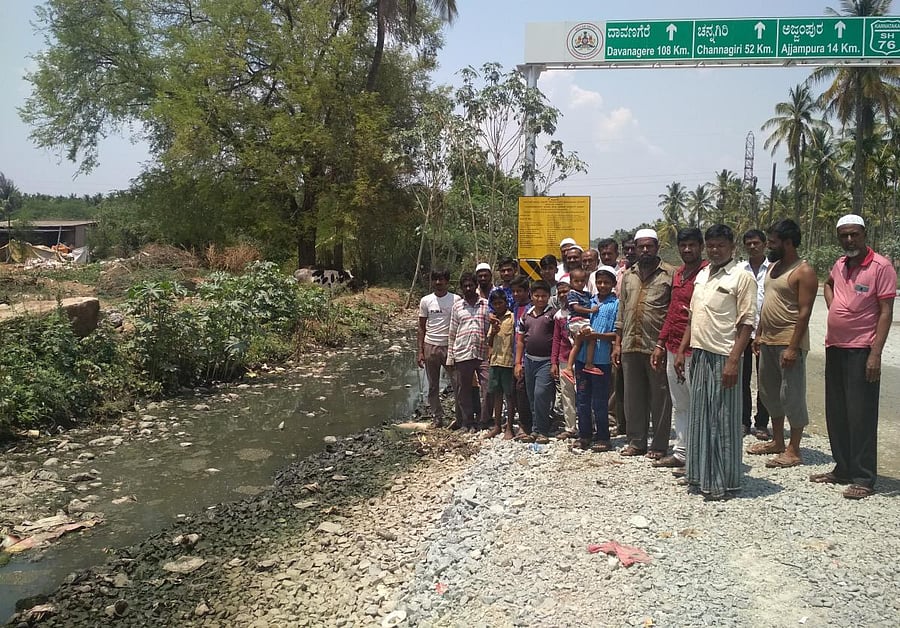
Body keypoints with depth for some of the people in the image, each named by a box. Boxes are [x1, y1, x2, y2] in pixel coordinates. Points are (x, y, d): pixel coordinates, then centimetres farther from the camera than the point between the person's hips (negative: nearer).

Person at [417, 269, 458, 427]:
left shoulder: (456, 300, 0)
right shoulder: (425, 301, 6)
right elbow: (422, 328, 9)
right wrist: (420, 351, 3)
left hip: (449, 347, -2)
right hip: (430, 347, 2)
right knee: (433, 386, 8)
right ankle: (437, 417, 18)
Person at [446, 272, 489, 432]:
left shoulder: (487, 305, 7)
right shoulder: (457, 307, 11)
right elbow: (452, 334, 12)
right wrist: (450, 357, 7)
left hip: (483, 353, -1)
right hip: (462, 354, 1)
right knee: (463, 390, 5)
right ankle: (468, 422, 15)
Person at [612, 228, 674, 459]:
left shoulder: (669, 274, -2)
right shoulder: (628, 275, 15)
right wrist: (618, 343, 11)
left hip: (657, 346, -5)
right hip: (630, 345, 5)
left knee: (660, 397, 3)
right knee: (633, 396, 11)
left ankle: (659, 445, 13)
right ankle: (636, 441, 22)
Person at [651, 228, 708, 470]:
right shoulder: (678, 273, 16)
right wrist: (661, 344, 18)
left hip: (694, 350, -8)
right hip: (673, 349, 9)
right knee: (679, 405, 15)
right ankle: (680, 453, 25)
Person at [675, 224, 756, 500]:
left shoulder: (742, 277, -8)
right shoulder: (702, 276, 14)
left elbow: (746, 323, -13)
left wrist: (733, 361, -19)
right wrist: (682, 350, 14)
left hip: (723, 356, -7)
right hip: (699, 354, 7)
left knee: (723, 419, 0)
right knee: (699, 414, 13)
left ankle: (722, 480, 10)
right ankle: (699, 472, 25)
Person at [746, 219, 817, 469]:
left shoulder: (803, 272, -13)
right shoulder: (773, 267, 13)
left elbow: (804, 312, -18)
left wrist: (793, 347, -22)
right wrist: (759, 334, 16)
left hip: (789, 343, -9)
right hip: (768, 341, 9)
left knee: (792, 396, -2)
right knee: (769, 392, 16)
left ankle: (794, 450, 7)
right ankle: (777, 442, 29)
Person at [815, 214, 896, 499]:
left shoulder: (881, 267, -10)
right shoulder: (840, 265, 10)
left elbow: (885, 313, -13)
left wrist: (875, 354, -19)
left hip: (861, 351, -7)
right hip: (834, 347, 7)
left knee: (861, 416, -4)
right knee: (836, 414, 12)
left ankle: (864, 478, 5)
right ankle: (843, 468, 24)